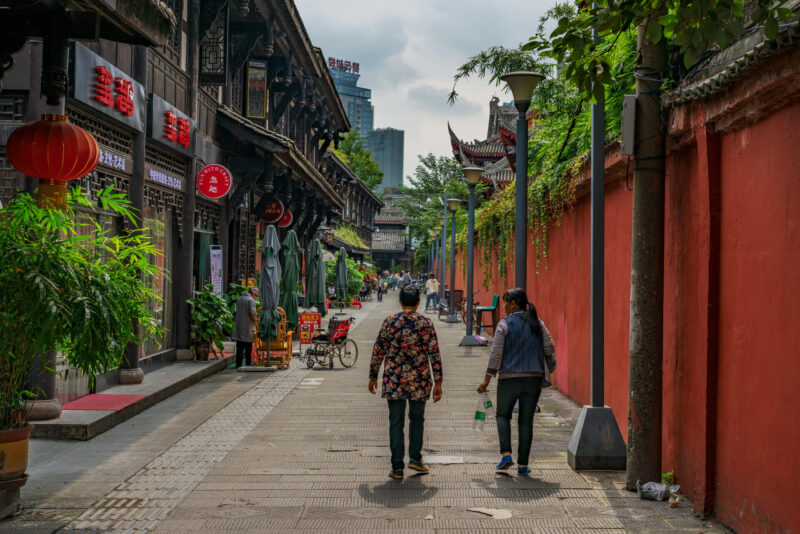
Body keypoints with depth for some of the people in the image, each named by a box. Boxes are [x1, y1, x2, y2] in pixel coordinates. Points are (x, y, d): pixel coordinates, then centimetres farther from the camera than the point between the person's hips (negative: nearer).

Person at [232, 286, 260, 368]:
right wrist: (256, 321, 0)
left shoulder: (239, 299, 12)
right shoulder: (251, 300, -11)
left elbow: (237, 311, 16)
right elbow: (252, 314, -18)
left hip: (238, 327, 6)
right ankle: (248, 365, 11)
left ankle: (238, 365, 0)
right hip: (248, 328, -6)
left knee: (240, 347, 4)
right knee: (248, 348, 6)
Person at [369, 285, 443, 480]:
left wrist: (373, 377, 12)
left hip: (393, 381, 0)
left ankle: (397, 467, 3)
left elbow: (378, 351, 2)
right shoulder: (426, 323, -2)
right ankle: (415, 458, 17)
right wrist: (438, 383, 1)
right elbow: (434, 354, -4)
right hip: (418, 381, 0)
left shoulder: (390, 322, -1)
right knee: (417, 419, 20)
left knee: (396, 423, 5)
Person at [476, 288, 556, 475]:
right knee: (526, 420, 8)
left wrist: (487, 380, -3)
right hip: (533, 377, 3)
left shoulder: (504, 324, -5)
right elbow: (549, 348, 3)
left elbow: (496, 354, -8)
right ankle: (523, 464, 8)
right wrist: (551, 370, 17)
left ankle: (506, 453, -2)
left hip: (509, 377, -3)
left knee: (503, 415, 16)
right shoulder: (537, 323, 6)